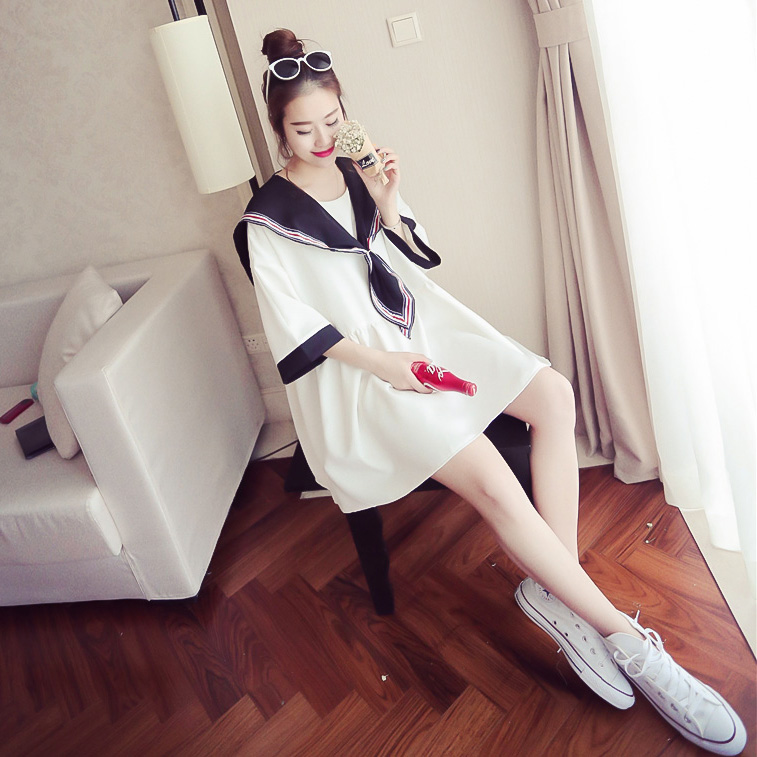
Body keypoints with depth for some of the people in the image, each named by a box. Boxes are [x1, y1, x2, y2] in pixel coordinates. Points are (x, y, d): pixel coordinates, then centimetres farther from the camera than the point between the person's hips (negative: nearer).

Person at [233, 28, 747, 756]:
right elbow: (294, 324, -9)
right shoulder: (268, 219, -4)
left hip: (421, 325, 7)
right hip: (358, 366, -6)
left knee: (554, 395, -16)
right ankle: (625, 637, -12)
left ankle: (558, 589, -13)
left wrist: (388, 207, -5)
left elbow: (417, 259, 14)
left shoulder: (358, 172, 11)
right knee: (490, 479, -25)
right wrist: (381, 363, -17)